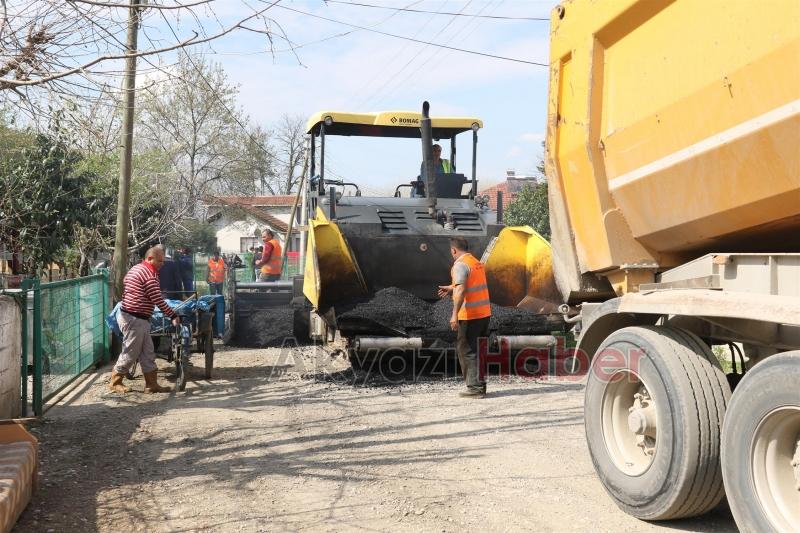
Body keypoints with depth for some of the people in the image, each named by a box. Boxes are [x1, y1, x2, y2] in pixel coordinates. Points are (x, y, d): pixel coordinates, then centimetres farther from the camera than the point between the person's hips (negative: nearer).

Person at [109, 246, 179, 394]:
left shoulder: (136, 268, 15)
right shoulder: (149, 273, -17)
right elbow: (157, 300, -19)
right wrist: (173, 315, -13)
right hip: (135, 319, -10)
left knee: (148, 353, 10)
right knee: (130, 353, 1)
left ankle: (151, 384, 13)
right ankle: (115, 383, 14)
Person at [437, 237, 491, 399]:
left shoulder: (460, 265, -12)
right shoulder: (477, 262, 16)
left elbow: (461, 290, -23)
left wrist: (454, 314, -26)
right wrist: (450, 288, 45)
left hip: (470, 315, -9)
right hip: (484, 312, 9)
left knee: (467, 350, -1)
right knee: (478, 349, 16)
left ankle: (475, 387, -2)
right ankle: (480, 384, 21)